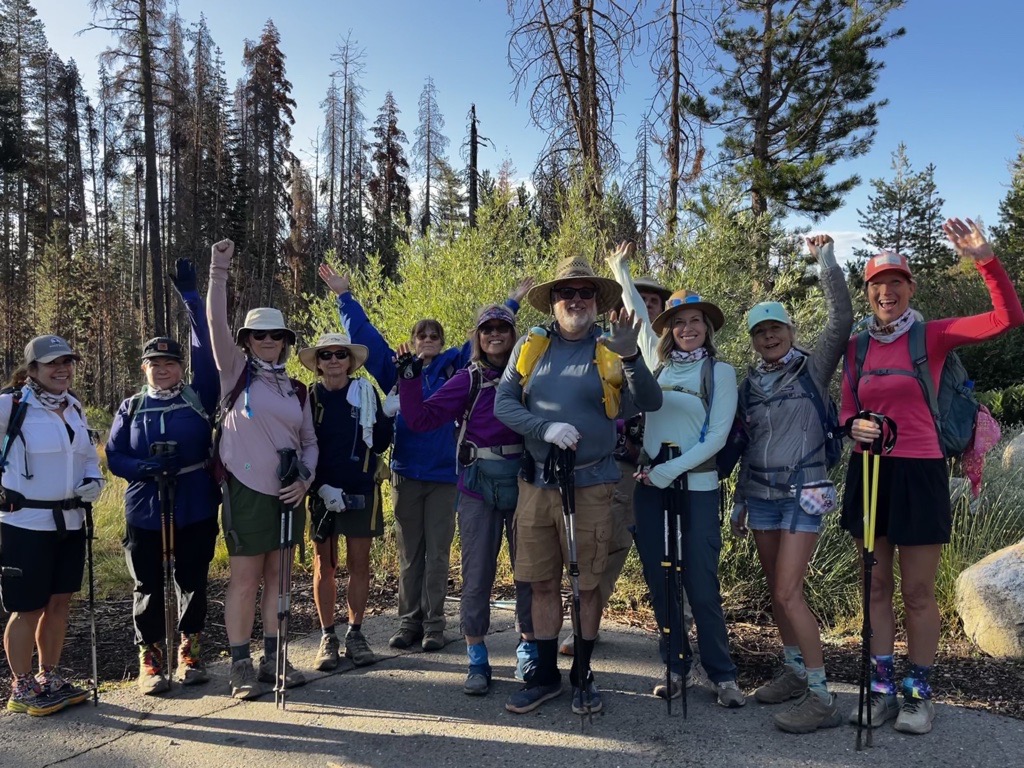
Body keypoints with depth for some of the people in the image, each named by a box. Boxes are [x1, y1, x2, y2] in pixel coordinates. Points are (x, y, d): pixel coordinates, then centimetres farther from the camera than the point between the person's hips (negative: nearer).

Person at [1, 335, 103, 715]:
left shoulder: (74, 408, 10)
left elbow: (89, 454, 20)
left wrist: (94, 480, 1)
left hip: (70, 523, 6)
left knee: (59, 603, 13)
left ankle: (49, 678, 28)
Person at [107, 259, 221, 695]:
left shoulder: (198, 396, 1)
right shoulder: (131, 408, 5)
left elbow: (206, 348, -8)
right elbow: (114, 457, 4)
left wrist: (191, 297, -11)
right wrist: (148, 468, -17)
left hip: (196, 509, 0)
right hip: (145, 512, 1)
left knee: (193, 581, 11)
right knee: (148, 587, 8)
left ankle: (189, 651, 28)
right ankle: (151, 658, 23)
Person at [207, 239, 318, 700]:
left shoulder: (296, 390, 12)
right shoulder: (236, 372, 1)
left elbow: (309, 442, 14)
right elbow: (216, 323, -12)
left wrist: (305, 478, -2)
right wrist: (219, 271, -17)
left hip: (287, 493, 4)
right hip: (246, 490, -4)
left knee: (277, 577, 10)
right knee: (245, 579, 0)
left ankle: (273, 659, 20)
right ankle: (241, 666, 11)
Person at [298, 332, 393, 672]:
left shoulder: (365, 392, 2)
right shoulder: (309, 398, 1)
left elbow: (380, 443, 3)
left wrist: (389, 417, -14)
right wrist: (320, 487, -11)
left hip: (361, 490, 1)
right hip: (322, 492, 0)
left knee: (359, 563, 7)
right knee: (324, 565, 6)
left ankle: (355, 634, 20)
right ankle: (327, 637, 19)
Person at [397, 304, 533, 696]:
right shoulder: (468, 379, 5)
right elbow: (421, 418, 1)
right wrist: (409, 377, -8)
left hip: (524, 483, 0)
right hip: (478, 486, 0)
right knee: (477, 573, 4)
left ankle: (529, 649, 26)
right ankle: (477, 660, 16)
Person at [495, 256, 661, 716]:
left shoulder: (610, 352, 0)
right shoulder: (530, 347, 4)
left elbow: (650, 403, -12)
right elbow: (503, 403, 0)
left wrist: (629, 356, -27)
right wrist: (546, 428, -15)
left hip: (590, 485, -2)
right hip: (536, 482, 2)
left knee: (589, 584, 8)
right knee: (543, 583, 11)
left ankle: (582, 675, 27)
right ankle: (545, 675, 27)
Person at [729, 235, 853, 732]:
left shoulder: (812, 369, -3)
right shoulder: (749, 383, 10)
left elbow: (842, 319, -19)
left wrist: (825, 259, -11)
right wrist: (739, 500, 16)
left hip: (804, 491, -6)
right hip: (760, 492, 6)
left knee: (788, 592, -12)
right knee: (777, 590, 11)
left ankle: (821, 697, -3)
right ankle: (794, 671, 27)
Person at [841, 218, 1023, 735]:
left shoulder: (932, 336, -4)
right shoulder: (857, 346, 7)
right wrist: (854, 425, -11)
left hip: (918, 473, -4)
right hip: (868, 472, 4)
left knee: (918, 593, 5)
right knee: (876, 587, 11)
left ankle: (918, 694, 21)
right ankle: (882, 689, 23)